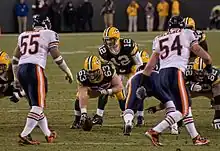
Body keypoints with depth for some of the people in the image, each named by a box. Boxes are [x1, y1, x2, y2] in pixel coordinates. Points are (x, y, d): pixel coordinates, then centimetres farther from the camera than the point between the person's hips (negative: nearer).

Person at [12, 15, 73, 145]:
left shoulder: (23, 36, 22)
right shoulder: (48, 34, 6)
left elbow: (15, 59, 24)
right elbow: (57, 57, 5)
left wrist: (16, 77, 33)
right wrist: (68, 72, 18)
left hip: (21, 70, 7)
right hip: (34, 69, -7)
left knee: (36, 104, 17)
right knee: (38, 105, -5)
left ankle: (48, 134, 27)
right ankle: (24, 136, -17)